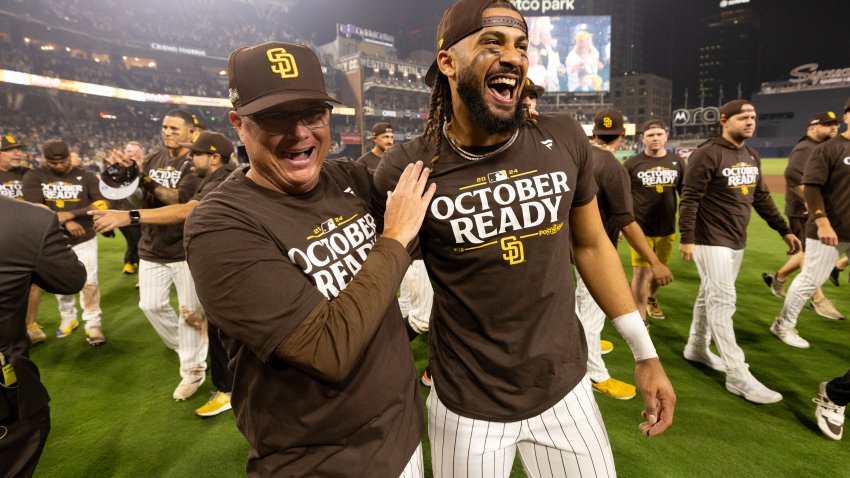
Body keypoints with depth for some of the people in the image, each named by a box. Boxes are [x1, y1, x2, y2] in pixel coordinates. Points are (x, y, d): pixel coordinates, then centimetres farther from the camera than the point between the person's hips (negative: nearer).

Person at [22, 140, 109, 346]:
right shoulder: (34, 177, -4)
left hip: (84, 239, -1)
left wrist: (71, 214, -23)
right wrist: (65, 222, -24)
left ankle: (93, 324, 10)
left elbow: (101, 204, -13)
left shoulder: (86, 176, -3)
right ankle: (68, 318, 35)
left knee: (89, 282, -1)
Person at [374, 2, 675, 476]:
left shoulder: (564, 139, -8)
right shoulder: (410, 169, -16)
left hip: (566, 389, 3)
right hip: (467, 406, -2)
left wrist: (646, 352, 7)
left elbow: (591, 245, 4)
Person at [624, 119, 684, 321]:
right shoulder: (632, 163, -5)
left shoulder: (677, 162, 5)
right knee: (641, 272, -7)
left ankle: (652, 299, 45)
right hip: (641, 229, -4)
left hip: (667, 230, 4)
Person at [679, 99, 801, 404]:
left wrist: (784, 230, 16)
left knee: (710, 296, 16)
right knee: (722, 301, -7)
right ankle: (738, 375, -3)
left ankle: (696, 348, 30)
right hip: (711, 241, -8)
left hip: (737, 242, 8)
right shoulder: (708, 154, -13)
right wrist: (686, 239, -22)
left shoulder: (752, 156, 13)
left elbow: (762, 198, 19)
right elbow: (689, 199, -17)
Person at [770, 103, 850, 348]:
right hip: (830, 230, -6)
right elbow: (811, 187, -14)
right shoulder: (829, 149, -7)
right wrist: (823, 223, -22)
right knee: (811, 280, 1)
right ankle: (784, 325, 17)